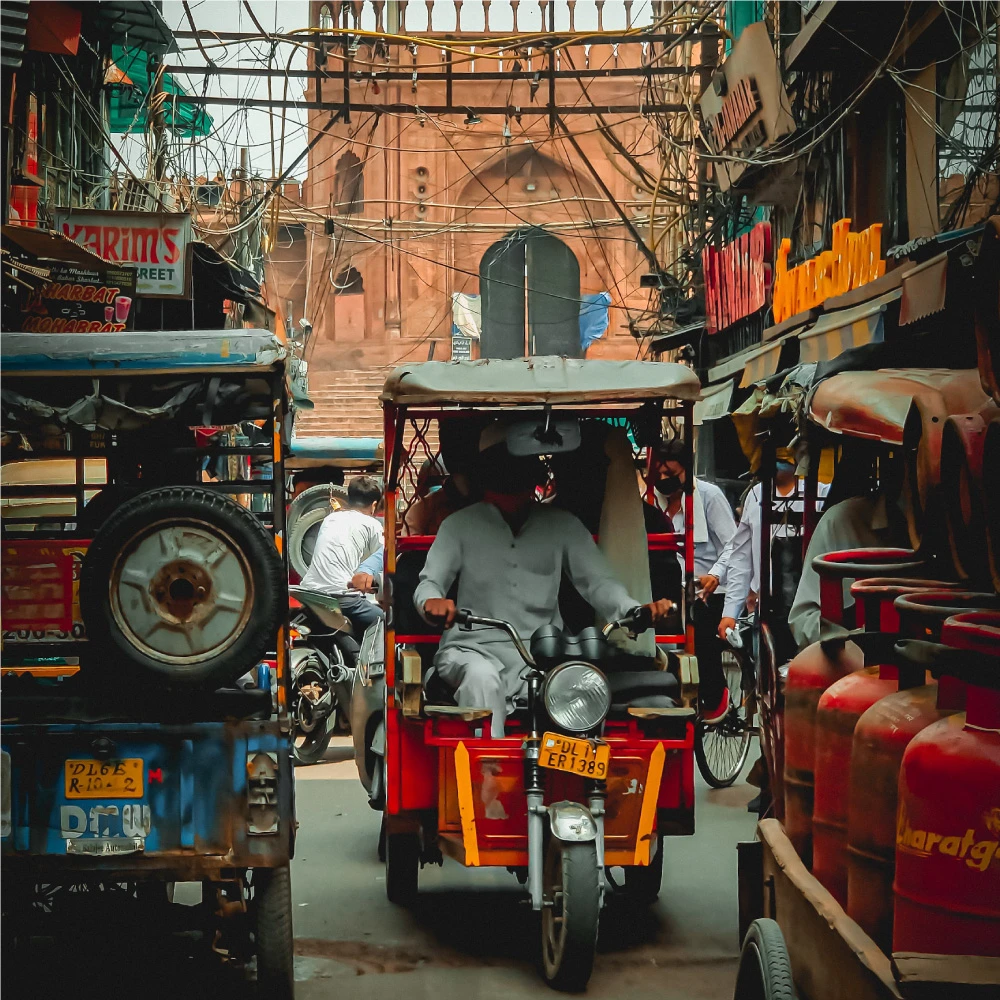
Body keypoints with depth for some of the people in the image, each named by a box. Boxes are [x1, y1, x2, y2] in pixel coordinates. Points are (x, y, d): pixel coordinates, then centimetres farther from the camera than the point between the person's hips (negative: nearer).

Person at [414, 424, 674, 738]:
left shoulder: (563, 526, 12)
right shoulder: (461, 525, 8)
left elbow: (598, 582, 4)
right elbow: (430, 581, 1)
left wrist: (636, 611, -18)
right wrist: (431, 602, -25)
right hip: (475, 647, -1)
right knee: (481, 678, -36)